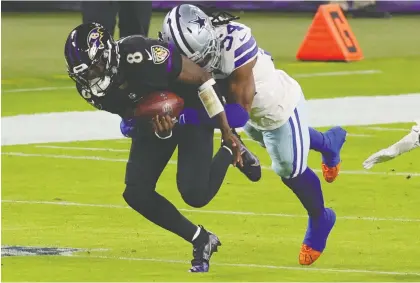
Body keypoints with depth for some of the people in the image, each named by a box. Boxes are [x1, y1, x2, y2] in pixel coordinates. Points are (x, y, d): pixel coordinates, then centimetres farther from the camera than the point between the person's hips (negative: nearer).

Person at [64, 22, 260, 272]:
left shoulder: (141, 57, -37)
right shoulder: (91, 89, -18)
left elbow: (202, 78, -25)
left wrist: (227, 132, -19)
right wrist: (160, 131, -30)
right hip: (154, 122, 6)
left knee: (194, 194, -18)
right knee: (137, 193, -6)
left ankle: (229, 152, 13)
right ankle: (201, 241, 11)